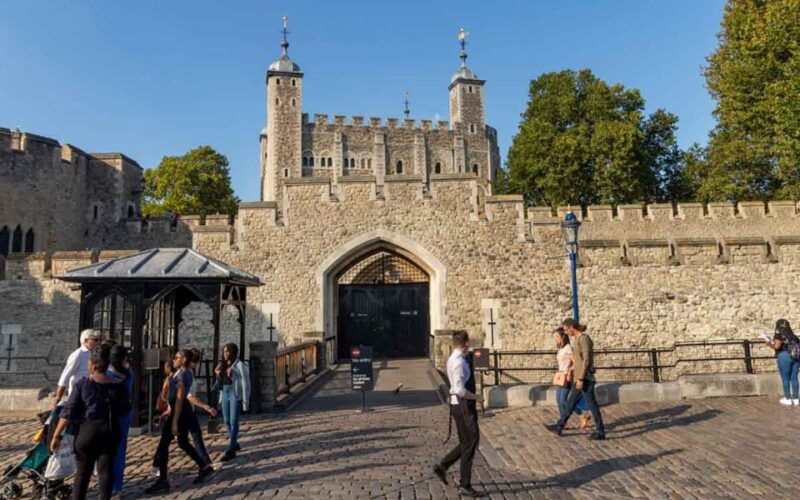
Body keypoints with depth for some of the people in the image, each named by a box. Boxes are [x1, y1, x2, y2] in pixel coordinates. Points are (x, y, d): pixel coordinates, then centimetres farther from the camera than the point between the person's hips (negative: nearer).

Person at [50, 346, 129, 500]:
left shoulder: (82, 384, -4)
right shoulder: (117, 385, 0)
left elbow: (69, 411, -7)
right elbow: (125, 409, 4)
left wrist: (56, 436, -3)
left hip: (88, 428, -1)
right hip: (110, 430, 2)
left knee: (83, 470, 12)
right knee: (106, 469, 9)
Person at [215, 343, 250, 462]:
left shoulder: (239, 365, -9)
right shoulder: (223, 365, 10)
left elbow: (245, 383, -10)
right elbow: (221, 380, 18)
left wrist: (245, 402, -12)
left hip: (235, 394, -7)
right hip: (225, 393, 7)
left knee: (233, 421, -6)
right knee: (227, 420, 13)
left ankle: (231, 451, -4)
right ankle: (235, 444, 31)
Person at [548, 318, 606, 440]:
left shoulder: (584, 338, -17)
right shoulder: (578, 339, 12)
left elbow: (586, 360, -20)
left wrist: (580, 379, -21)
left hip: (585, 377, -10)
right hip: (580, 377, 10)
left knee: (591, 404, 1)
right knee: (570, 403, 14)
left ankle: (600, 432, 13)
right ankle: (559, 427, 22)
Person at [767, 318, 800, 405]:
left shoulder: (779, 333, -3)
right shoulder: (792, 334, 15)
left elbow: (777, 346, -12)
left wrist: (770, 344, 7)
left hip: (784, 356, -6)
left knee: (785, 379, 4)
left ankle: (788, 399, 9)